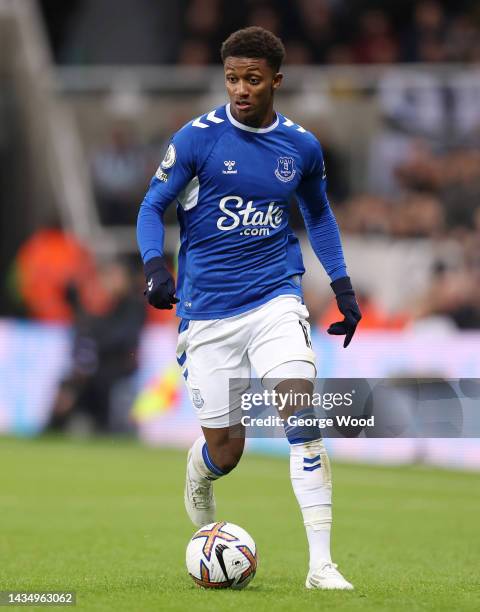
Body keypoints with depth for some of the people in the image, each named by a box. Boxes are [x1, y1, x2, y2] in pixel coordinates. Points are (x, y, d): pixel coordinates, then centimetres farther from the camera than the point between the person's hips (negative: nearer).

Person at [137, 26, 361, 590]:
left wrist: (342, 285, 15)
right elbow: (153, 206, 0)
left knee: (300, 409, -22)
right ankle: (197, 481, 42)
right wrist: (155, 266, -18)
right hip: (207, 311, -1)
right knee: (225, 450, 1)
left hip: (275, 298, 1)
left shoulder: (301, 146, 4)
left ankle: (321, 564, -21)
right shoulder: (197, 138, -5)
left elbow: (318, 213, 22)